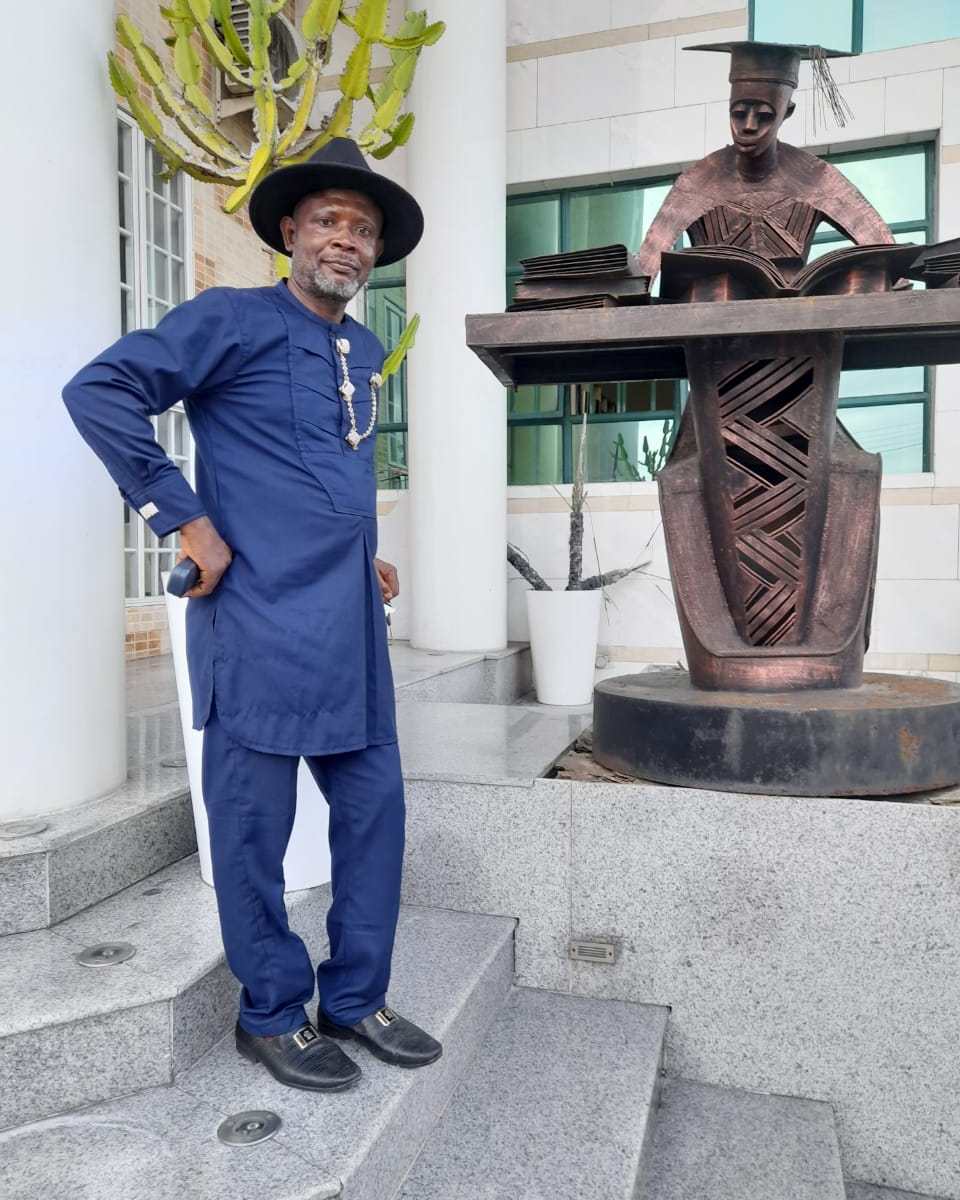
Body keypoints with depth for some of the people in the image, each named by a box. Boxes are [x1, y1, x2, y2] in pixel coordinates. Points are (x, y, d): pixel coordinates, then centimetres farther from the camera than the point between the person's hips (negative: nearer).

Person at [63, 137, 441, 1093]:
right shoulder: (233, 320, -4)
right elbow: (98, 392, -12)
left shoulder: (365, 351, 18)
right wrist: (186, 521, -15)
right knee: (255, 826, 5)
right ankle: (272, 1015, 26)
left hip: (353, 627, 8)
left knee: (374, 809, 11)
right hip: (260, 624, -7)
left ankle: (356, 1000, 30)